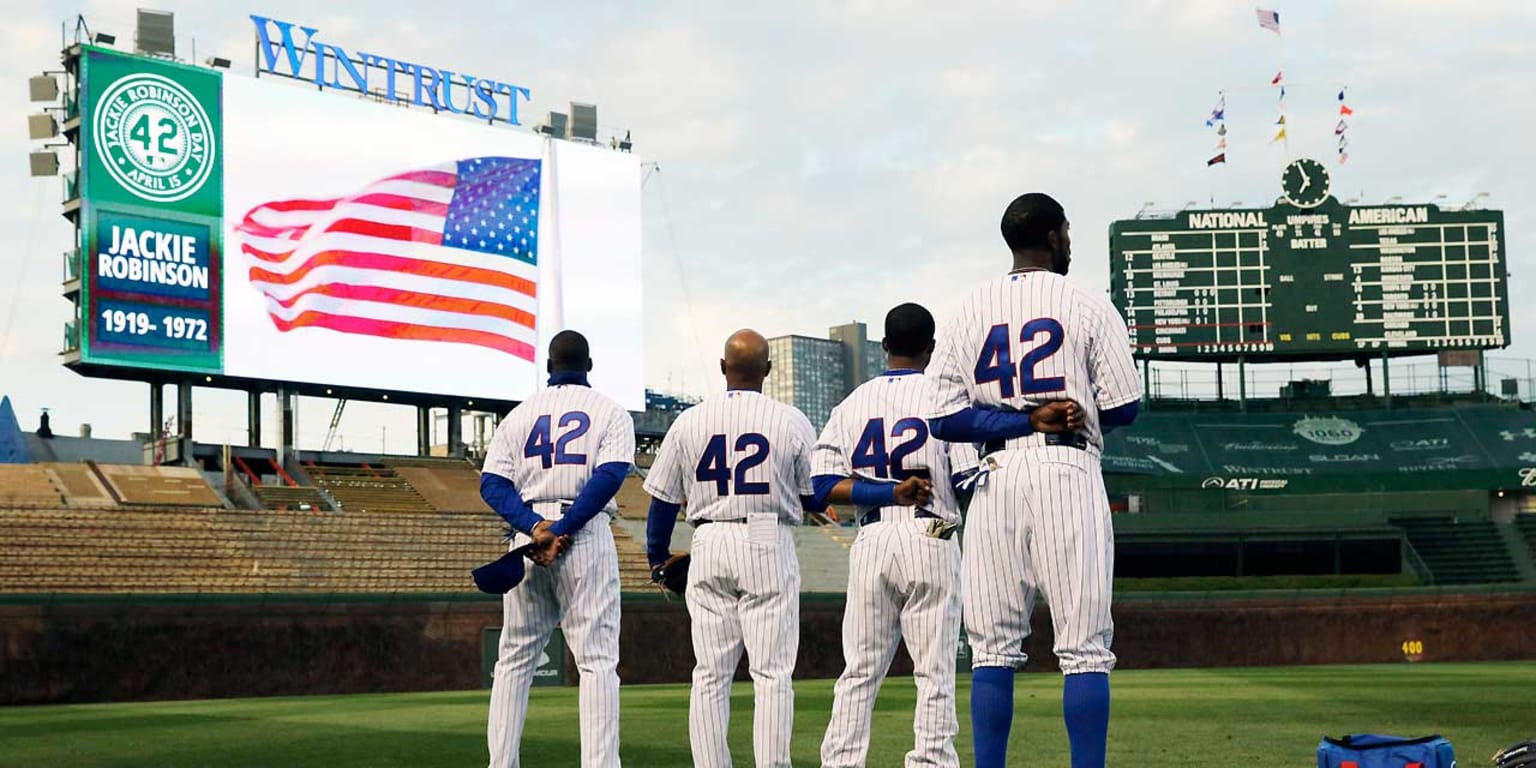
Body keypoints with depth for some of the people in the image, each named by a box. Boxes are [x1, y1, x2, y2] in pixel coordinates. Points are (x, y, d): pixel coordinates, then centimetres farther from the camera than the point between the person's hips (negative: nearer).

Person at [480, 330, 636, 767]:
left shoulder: (520, 414, 13)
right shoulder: (609, 411, 4)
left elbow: (492, 483, 0)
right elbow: (610, 474, -13)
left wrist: (534, 526, -11)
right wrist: (561, 531, -15)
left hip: (528, 535, 3)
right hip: (587, 536, -3)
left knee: (515, 660, 11)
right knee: (597, 659, -6)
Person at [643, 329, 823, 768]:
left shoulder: (688, 422, 3)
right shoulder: (790, 422, -3)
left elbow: (663, 498, 7)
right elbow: (817, 497, 2)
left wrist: (658, 557, 20)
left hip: (709, 548, 2)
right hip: (768, 549, -2)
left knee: (710, 675, 7)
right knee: (772, 673, -1)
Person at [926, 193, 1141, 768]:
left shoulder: (969, 311, 9)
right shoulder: (1087, 306, 2)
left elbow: (943, 418, 1)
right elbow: (1123, 407, 0)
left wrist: (1025, 421, -2)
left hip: (995, 477, 3)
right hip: (1069, 471, -3)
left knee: (993, 648, 6)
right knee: (1084, 648, -1)